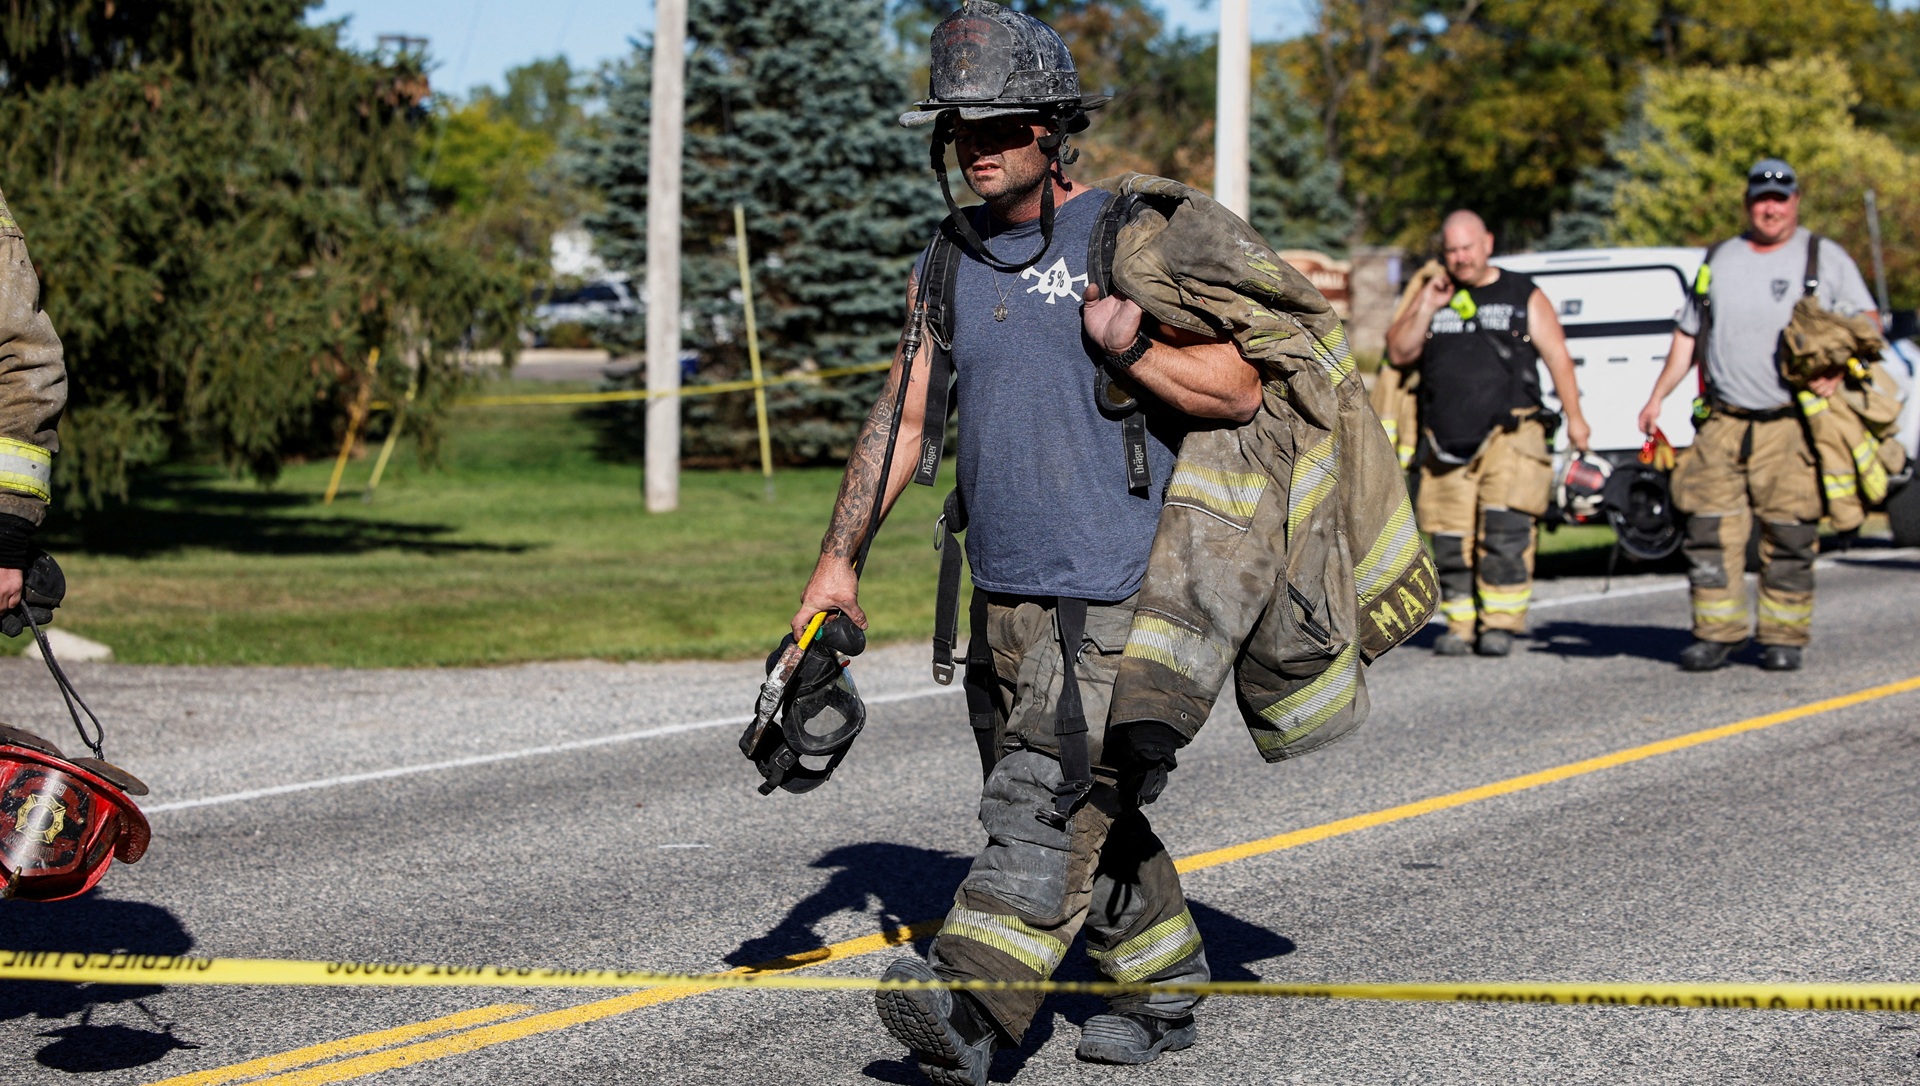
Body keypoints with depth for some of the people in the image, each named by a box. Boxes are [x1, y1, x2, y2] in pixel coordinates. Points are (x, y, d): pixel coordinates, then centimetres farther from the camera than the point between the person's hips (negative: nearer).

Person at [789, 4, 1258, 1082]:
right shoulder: (949, 266, 12)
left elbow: (1240, 388, -6)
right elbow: (901, 418, 15)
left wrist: (1126, 345, -19)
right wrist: (839, 557, 11)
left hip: (1115, 588, -7)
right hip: (1008, 591, 7)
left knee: (1051, 791, -16)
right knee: (1090, 807, 12)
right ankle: (1167, 991, 25)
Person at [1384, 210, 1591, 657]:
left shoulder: (1523, 296, 10)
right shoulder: (1431, 296, 17)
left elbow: (1557, 357, 7)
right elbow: (1398, 353, 10)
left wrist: (1574, 417, -2)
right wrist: (1427, 309, -3)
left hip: (1509, 437, -3)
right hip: (1448, 442, 3)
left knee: (1504, 528, -14)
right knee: (1451, 538, 0)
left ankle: (1500, 624, -10)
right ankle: (1461, 625, 7)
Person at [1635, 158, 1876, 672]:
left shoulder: (1825, 258, 7)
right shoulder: (1719, 260, 17)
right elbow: (1687, 335, 22)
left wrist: (1837, 369, -12)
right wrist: (1657, 397, 14)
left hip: (1792, 424, -3)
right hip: (1722, 421, 3)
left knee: (1789, 536, -5)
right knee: (1710, 532, -4)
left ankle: (1783, 638, 3)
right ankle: (1717, 632, 3)